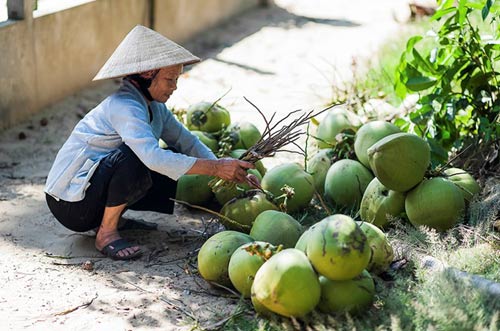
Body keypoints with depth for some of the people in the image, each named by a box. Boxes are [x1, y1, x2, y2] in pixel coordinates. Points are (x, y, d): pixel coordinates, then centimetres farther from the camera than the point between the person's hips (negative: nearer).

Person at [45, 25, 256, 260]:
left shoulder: (153, 106, 5)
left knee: (173, 169, 1)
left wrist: (230, 173, -10)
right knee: (135, 156, -32)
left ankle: (112, 216, 8)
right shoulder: (124, 107, -25)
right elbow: (154, 158, -38)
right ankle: (106, 233, -17)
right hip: (70, 203, -9)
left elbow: (187, 142, 5)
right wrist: (216, 168, -37)